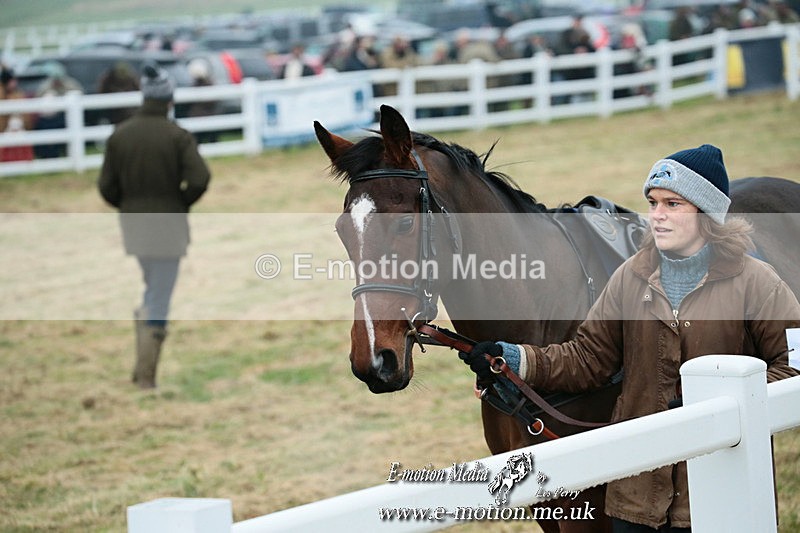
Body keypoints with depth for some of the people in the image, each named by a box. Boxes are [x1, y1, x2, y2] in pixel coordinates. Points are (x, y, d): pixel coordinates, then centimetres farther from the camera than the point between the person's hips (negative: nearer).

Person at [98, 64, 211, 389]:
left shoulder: (119, 135, 0)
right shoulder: (178, 136, -11)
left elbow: (106, 187, -1)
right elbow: (199, 179, -19)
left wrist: (127, 204, 14)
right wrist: (182, 202, -1)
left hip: (132, 224, 5)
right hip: (168, 225, -4)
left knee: (152, 287, 24)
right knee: (160, 299, 3)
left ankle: (142, 364, 21)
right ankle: (146, 374, 3)